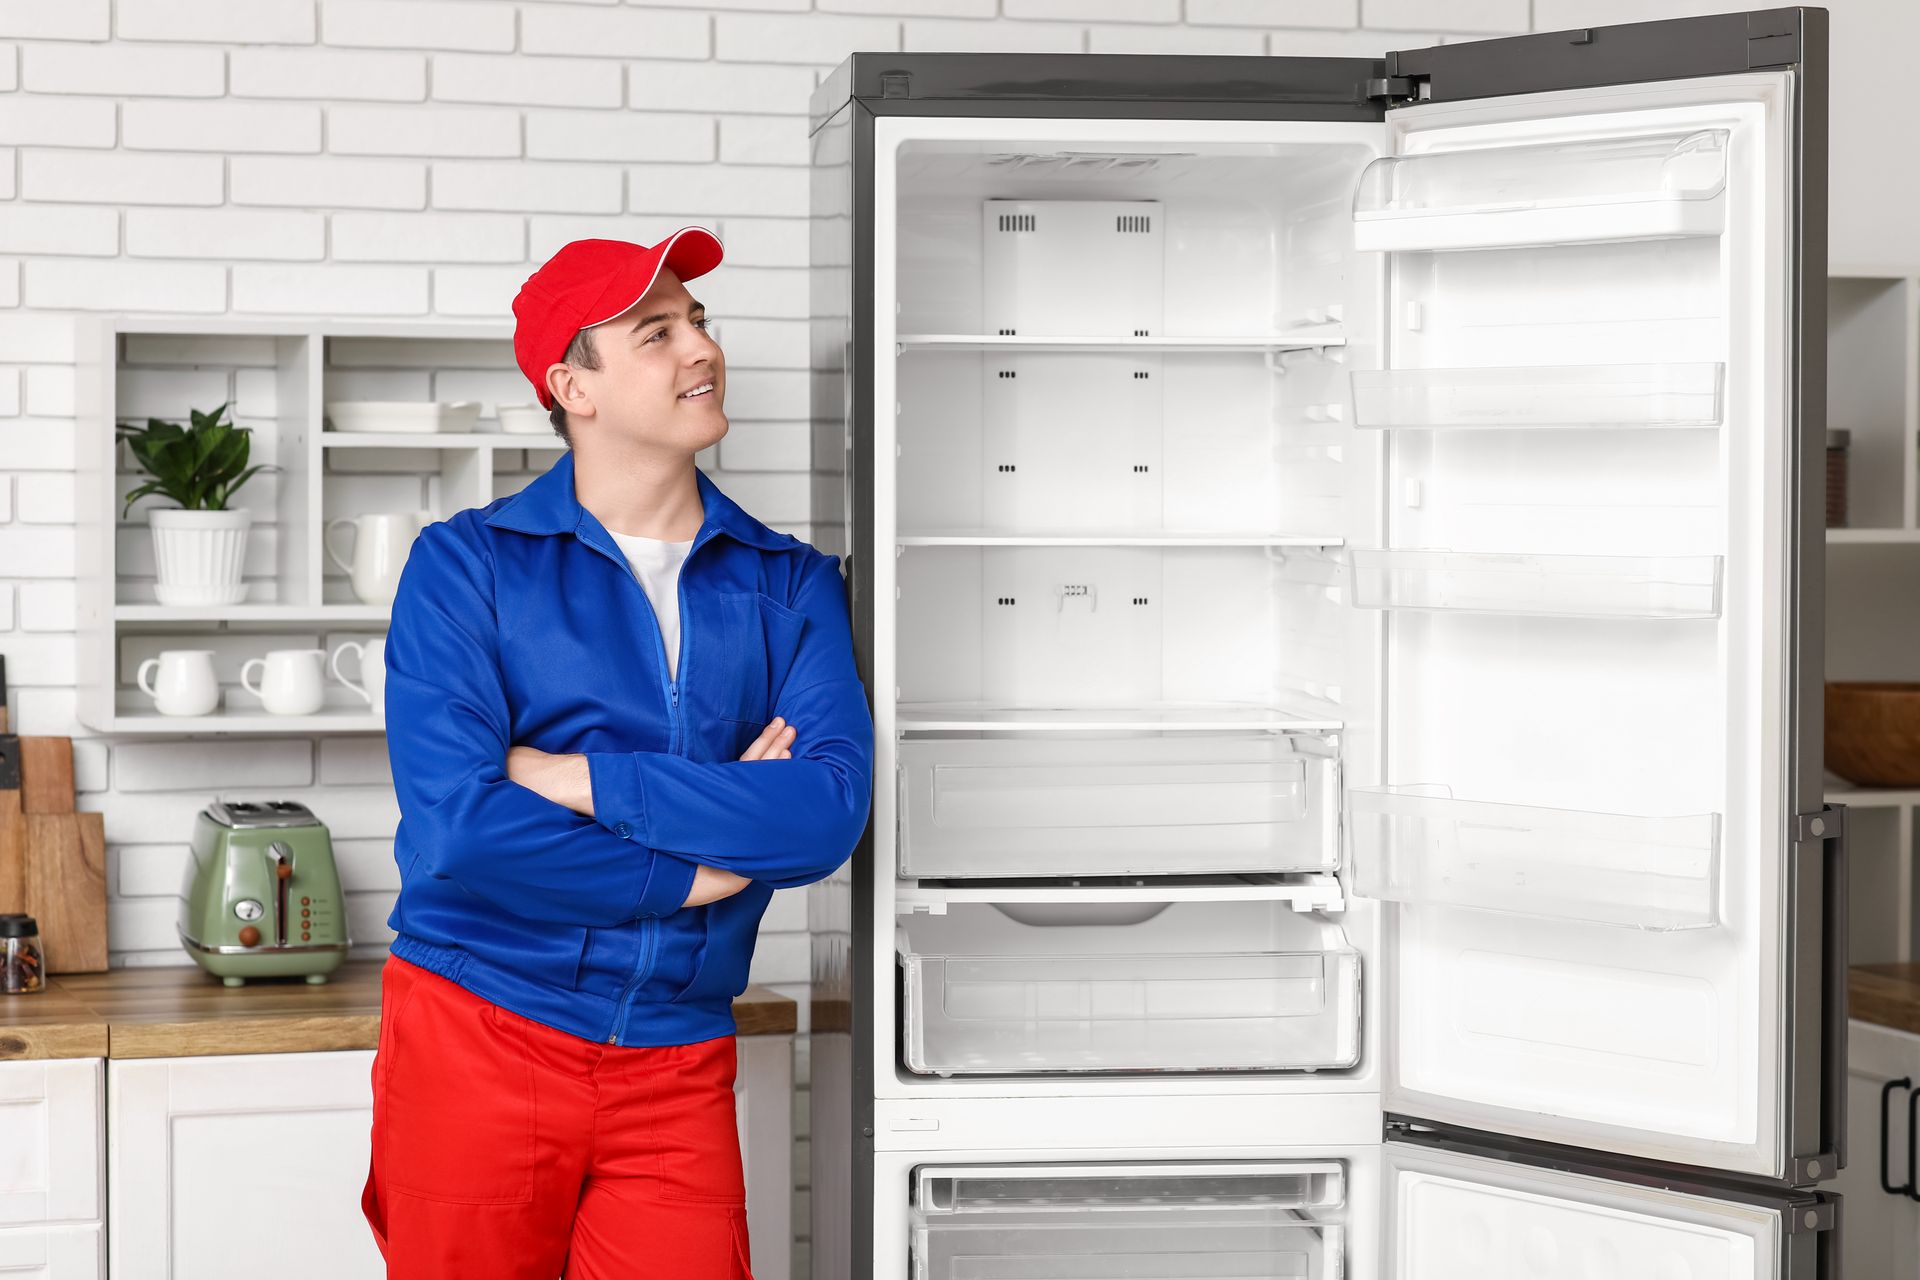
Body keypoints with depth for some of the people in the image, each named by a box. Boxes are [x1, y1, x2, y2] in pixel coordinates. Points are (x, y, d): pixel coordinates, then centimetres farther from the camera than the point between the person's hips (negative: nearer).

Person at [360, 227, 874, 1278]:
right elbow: (455, 828, -16)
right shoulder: (466, 563, -2)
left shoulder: (792, 587, 5)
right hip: (475, 1037, -2)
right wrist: (690, 871, -10)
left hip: (676, 1069, 2)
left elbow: (828, 814, -12)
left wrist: (579, 778, -15)